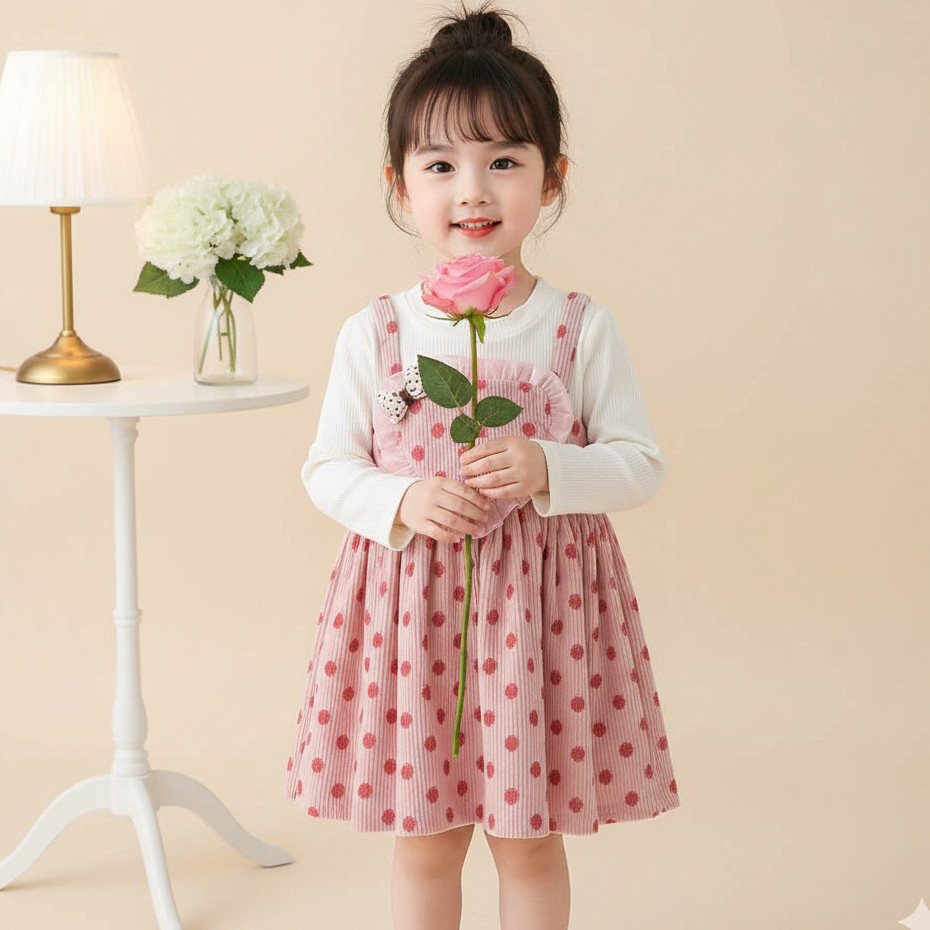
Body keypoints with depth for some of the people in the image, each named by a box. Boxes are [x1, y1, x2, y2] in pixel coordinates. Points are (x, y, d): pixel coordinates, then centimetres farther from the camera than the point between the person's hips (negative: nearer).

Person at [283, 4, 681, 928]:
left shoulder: (582, 329, -6)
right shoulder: (373, 334, -4)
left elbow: (640, 463, -3)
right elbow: (327, 468, 3)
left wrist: (547, 470, -21)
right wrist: (399, 501, -17)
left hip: (543, 601, 0)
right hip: (408, 600, 1)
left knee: (530, 841, 13)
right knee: (424, 844, 14)